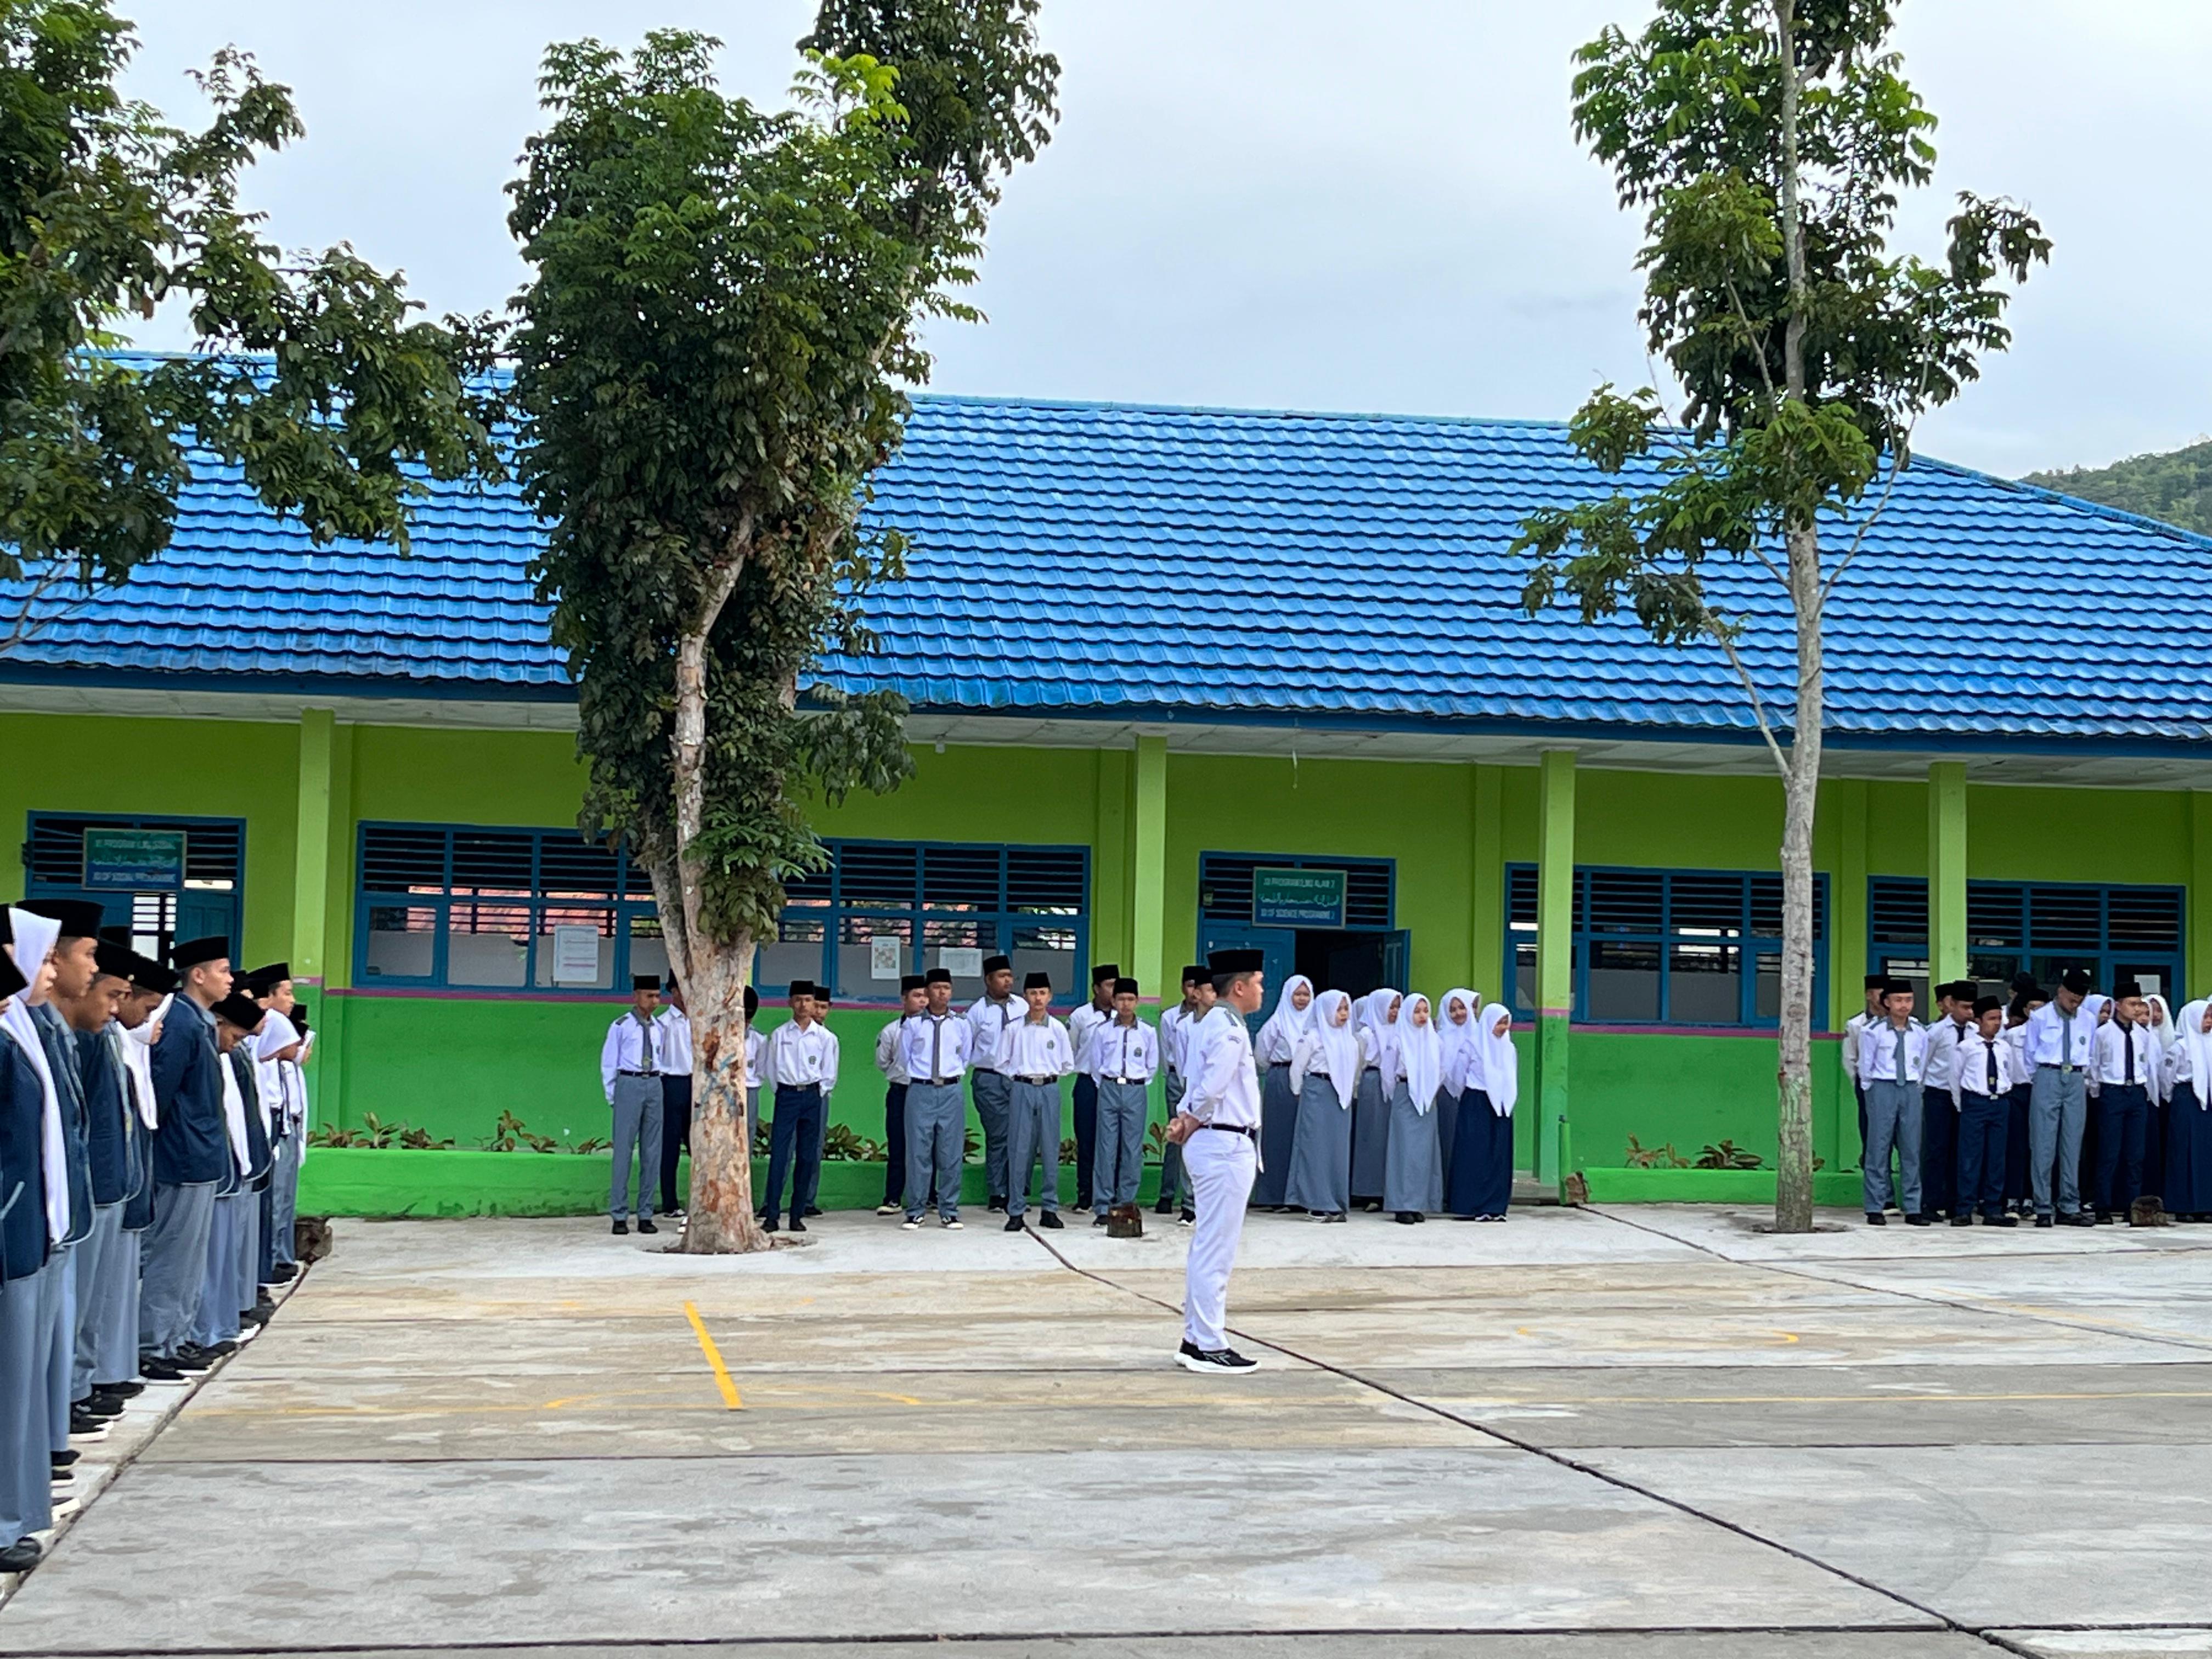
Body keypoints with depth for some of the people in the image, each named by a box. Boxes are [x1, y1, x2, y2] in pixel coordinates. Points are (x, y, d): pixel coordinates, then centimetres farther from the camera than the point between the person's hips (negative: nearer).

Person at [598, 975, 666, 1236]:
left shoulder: (657, 1029, 12)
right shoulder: (621, 1027, -2)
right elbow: (608, 1064, 1)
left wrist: (656, 1083, 9)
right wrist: (612, 1097, -2)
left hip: (653, 1085, 5)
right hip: (628, 1085, -5)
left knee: (651, 1151, 5)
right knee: (624, 1149, -4)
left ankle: (645, 1215, 11)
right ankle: (619, 1216, 0)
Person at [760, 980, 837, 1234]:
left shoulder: (825, 1037, 4)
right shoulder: (779, 1035, 4)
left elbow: (830, 1074, 9)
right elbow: (769, 1068, 10)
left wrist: (816, 1094, 3)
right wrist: (781, 1091, 7)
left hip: (813, 1096, 1)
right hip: (786, 1095, -1)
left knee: (808, 1156, 2)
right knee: (779, 1154, -8)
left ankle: (798, 1214, 8)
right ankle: (771, 1214, -7)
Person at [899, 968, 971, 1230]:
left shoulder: (962, 1025, 6)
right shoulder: (913, 1024, 1)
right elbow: (905, 1058, 11)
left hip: (951, 1092, 1)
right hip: (920, 1090, -1)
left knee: (951, 1154, 3)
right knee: (918, 1153, 0)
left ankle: (949, 1212, 11)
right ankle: (914, 1212, 7)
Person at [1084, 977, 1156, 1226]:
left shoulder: (1148, 1033, 4)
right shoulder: (1102, 1032, 5)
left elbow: (1152, 1066, 14)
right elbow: (1095, 1065, 12)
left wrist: (1137, 1084, 12)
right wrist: (1106, 1087, 9)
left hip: (1136, 1091, 0)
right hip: (1108, 1090, 0)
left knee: (1132, 1150, -1)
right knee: (1107, 1148, -3)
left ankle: (1126, 1204, 6)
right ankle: (1102, 1207, -1)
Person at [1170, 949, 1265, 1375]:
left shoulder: (1215, 1025, 16)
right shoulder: (1230, 1031, -16)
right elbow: (1211, 1090, -23)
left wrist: (1185, 1119, 2)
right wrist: (1192, 1124, -5)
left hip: (1216, 1145, 10)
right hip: (1227, 1147, -10)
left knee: (1208, 1248, 15)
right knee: (1216, 1250, -6)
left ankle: (1196, 1340, 21)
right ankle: (1209, 1347, -3)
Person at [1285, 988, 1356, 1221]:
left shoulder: (1350, 1039, 12)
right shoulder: (1312, 1037, -6)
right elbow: (1297, 1068, -2)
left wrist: (1351, 1092, 13)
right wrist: (1300, 1094, 4)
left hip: (1342, 1096, 6)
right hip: (1317, 1094, -6)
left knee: (1339, 1148, 5)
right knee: (1317, 1147, -4)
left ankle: (1335, 1204, 10)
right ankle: (1317, 1204, -2)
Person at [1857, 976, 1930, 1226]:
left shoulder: (1920, 1033, 5)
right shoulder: (1873, 1032, -5)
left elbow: (1922, 1066, 13)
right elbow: (1865, 1068, 3)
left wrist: (1915, 1088, 10)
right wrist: (1874, 1091, 6)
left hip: (1911, 1091, 3)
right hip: (1882, 1090, -3)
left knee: (1912, 1149, 3)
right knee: (1879, 1148, -3)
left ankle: (1913, 1209, 8)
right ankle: (1875, 1208, 1)